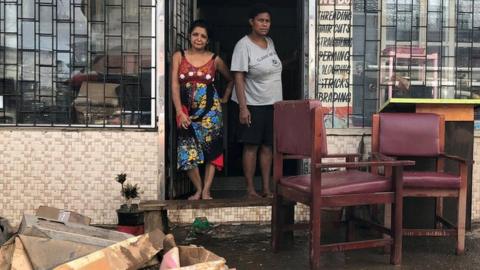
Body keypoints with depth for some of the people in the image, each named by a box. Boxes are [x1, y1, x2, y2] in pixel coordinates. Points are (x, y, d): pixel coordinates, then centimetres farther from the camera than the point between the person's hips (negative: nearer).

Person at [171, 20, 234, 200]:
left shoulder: (215, 60, 5)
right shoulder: (179, 57, 5)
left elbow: (231, 80, 20)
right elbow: (175, 85, -2)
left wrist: (224, 100, 10)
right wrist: (180, 112, -11)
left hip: (210, 110, 0)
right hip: (187, 111, 0)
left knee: (211, 150, -3)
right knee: (188, 152, -4)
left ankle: (206, 191, 5)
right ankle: (198, 189, 12)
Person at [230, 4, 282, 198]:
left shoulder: (270, 42, 9)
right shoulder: (244, 45, -12)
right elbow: (238, 77, -16)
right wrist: (243, 107, -21)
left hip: (273, 104, 6)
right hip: (253, 105, -6)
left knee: (267, 146, 7)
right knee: (251, 146, -1)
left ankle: (267, 188, 13)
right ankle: (250, 189, 7)